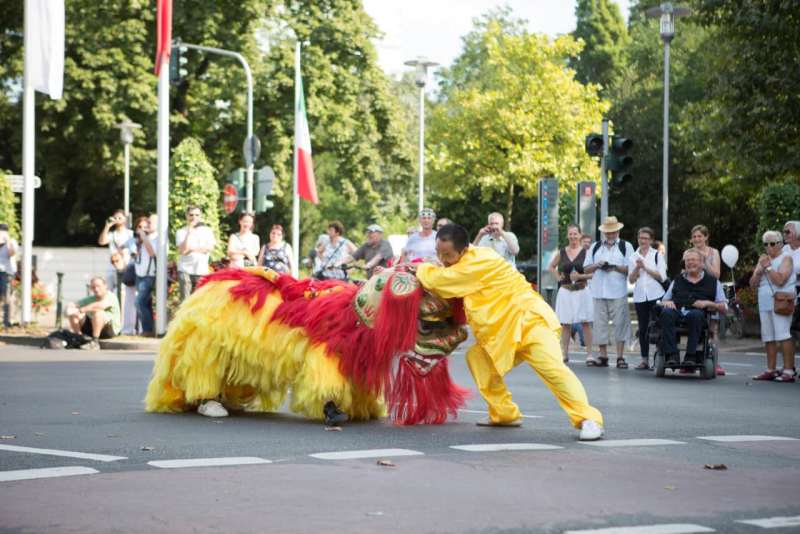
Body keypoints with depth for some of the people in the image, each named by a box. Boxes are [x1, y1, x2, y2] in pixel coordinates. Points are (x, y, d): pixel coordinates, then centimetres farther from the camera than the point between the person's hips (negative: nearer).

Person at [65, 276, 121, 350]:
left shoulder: (111, 296, -15)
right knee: (72, 314, -4)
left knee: (98, 312, -36)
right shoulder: (90, 299, 6)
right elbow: (71, 305, 7)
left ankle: (94, 342, -31)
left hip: (111, 329, -7)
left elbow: (101, 305, -37)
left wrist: (80, 310, -35)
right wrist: (69, 309, -20)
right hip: (93, 327, 7)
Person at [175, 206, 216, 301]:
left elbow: (210, 248, -5)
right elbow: (182, 250, -10)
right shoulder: (181, 232, 3)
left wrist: (191, 248, -7)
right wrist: (189, 232, -14)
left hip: (202, 271, 2)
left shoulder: (207, 231, 9)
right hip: (185, 270, -2)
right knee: (185, 301, -6)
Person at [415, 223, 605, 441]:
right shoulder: (466, 263, 12)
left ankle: (588, 420, -22)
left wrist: (421, 268, 1)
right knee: (477, 357, 2)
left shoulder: (479, 263, -18)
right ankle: (505, 414, 8)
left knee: (553, 369, -23)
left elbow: (438, 280, -18)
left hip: (529, 321, -10)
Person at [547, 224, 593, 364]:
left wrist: (581, 276, -16)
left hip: (582, 291, -3)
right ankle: (564, 353, 14)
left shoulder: (586, 252, -3)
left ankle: (589, 354, 1)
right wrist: (558, 277, 8)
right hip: (565, 291, 3)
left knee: (585, 323, -1)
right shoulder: (561, 253, 7)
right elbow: (551, 267, 22)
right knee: (565, 324, 6)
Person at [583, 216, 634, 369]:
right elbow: (586, 269, 14)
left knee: (620, 323, -5)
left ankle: (620, 357, -1)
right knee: (600, 323, 4)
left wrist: (615, 267, -15)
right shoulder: (595, 247, 16)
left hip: (618, 292, -3)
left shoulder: (625, 246, 7)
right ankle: (603, 357, 10)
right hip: (599, 292, 3)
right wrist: (597, 265, -5)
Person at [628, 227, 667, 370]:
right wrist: (637, 268, -7)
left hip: (655, 295, -3)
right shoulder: (634, 257, 13)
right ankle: (644, 360, 9)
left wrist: (645, 268, -8)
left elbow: (662, 277, -5)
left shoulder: (657, 255, 3)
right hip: (639, 296, 3)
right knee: (643, 329, 5)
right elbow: (631, 280, 9)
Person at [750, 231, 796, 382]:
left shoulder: (786, 258, -1)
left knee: (782, 335, -14)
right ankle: (771, 370, 11)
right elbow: (753, 284, 14)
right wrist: (759, 270, -2)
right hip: (764, 303, 7)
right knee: (768, 337, 7)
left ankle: (789, 370, -16)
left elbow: (780, 280, -16)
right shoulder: (763, 259, 19)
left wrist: (768, 267, -10)